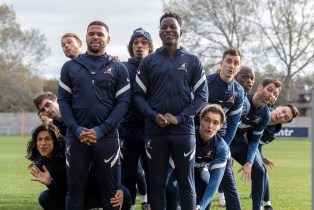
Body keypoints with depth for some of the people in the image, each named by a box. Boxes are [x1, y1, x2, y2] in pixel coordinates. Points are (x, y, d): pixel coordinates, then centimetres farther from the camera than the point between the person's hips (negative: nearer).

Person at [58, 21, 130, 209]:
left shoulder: (119, 69, 6)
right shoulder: (70, 67, 10)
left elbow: (123, 102, -1)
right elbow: (63, 100, 5)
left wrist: (101, 130, -13)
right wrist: (76, 129, -10)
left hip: (107, 137, -1)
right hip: (76, 136, 1)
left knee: (111, 191, 2)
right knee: (75, 189, 5)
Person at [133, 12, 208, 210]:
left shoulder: (193, 61, 6)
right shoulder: (149, 61, 7)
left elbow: (202, 96, 2)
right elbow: (138, 94, 5)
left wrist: (179, 118, -10)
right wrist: (153, 116, -13)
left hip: (184, 129, -1)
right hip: (155, 130, 1)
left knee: (186, 182, 3)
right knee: (157, 182, 5)